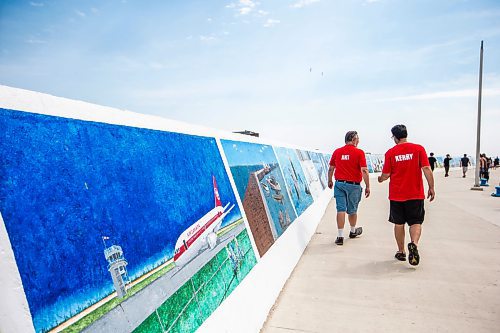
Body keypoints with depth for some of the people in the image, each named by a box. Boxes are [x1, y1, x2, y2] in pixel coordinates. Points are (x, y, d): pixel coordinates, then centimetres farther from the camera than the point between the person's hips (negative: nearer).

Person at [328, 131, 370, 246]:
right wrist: (367, 186, -7)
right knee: (352, 210, 16)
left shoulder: (337, 151, 4)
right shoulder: (359, 152, -7)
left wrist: (330, 181, 24)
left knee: (341, 209, 2)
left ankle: (340, 236, -1)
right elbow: (364, 171, -13)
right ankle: (353, 231, 38)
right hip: (353, 185, -2)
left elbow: (331, 168, 10)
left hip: (339, 184, 2)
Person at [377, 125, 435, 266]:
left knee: (399, 223, 12)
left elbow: (386, 174, -1)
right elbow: (426, 169, -8)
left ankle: (401, 252, 20)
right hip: (416, 194, 0)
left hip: (396, 195, 0)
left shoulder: (390, 152, -3)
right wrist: (431, 188, -1)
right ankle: (414, 244, -17)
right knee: (416, 222, 9)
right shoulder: (419, 149, -3)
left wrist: (380, 179, 21)